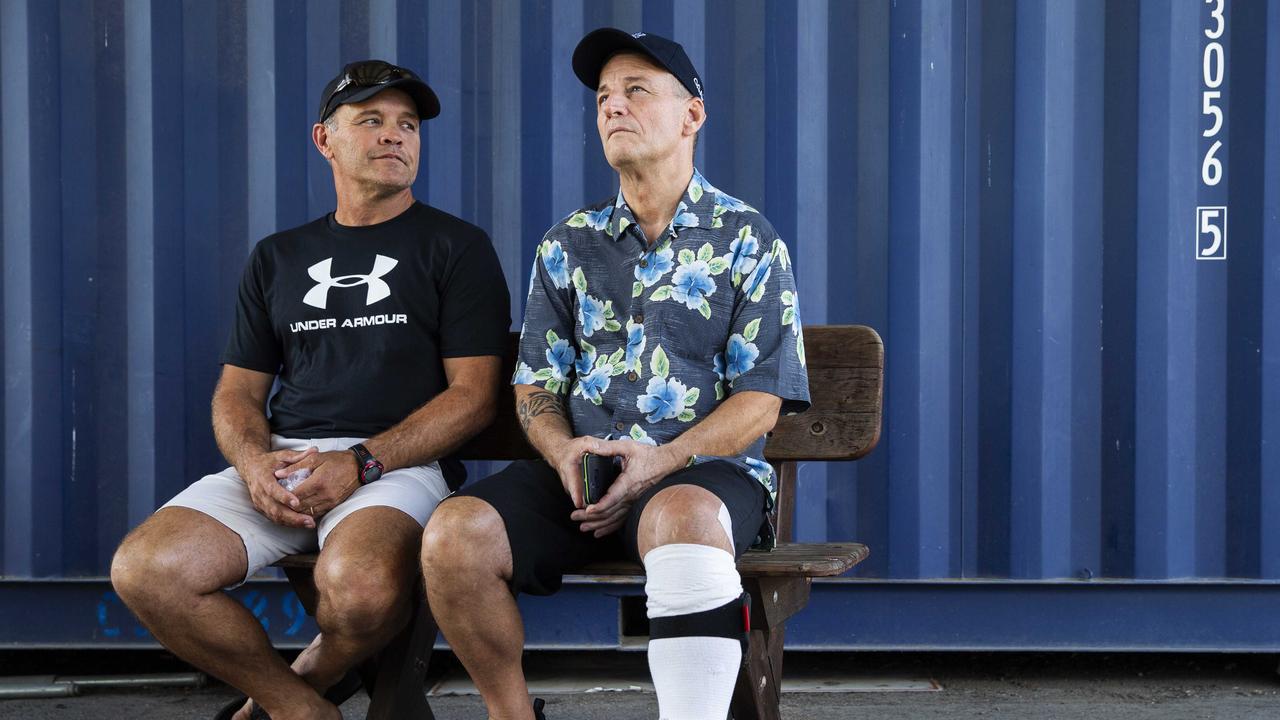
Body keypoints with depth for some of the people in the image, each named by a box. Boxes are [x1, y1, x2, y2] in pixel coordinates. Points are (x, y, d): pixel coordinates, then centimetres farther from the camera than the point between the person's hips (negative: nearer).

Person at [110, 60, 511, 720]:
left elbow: (474, 394, -1)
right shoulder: (278, 257, 22)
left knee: (359, 585, -38)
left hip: (398, 463, -4)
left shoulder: (456, 247, 9)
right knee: (142, 570, -23)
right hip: (280, 461, 4)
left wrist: (361, 463, -14)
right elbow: (238, 391, 20)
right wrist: (253, 461, -5)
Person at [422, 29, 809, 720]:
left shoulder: (748, 241, 7)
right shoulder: (568, 244, 17)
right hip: (578, 473, 3)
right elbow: (535, 386, 15)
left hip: (704, 470, -3)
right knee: (454, 533, -25)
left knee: (681, 516, -41)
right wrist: (563, 449, -9)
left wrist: (661, 461, -16)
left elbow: (760, 398, -1)